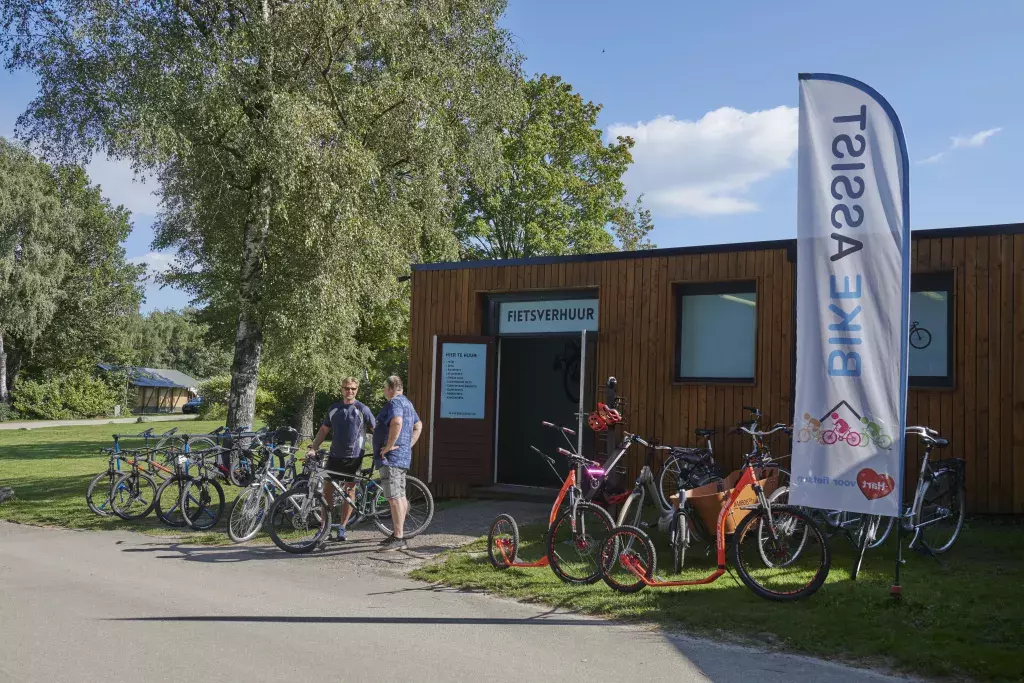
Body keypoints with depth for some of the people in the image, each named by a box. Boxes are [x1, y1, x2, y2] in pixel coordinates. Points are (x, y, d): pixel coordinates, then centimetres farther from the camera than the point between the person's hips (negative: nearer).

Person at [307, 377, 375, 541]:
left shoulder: (362, 410, -2)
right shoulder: (333, 409, 9)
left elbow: (375, 430, -1)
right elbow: (324, 430, 14)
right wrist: (313, 448, 3)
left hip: (354, 457, -3)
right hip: (335, 455, 3)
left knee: (349, 492, 3)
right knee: (327, 490, 1)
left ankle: (342, 528, 12)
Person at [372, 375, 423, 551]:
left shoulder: (395, 403, -14)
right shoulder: (407, 403, 19)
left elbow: (397, 423, -32)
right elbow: (418, 426, 27)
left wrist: (388, 446, -24)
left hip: (391, 457, -11)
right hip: (403, 457, 11)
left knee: (394, 498, -10)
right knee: (400, 496, 15)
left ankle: (399, 538, -11)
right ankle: (399, 533, 23)